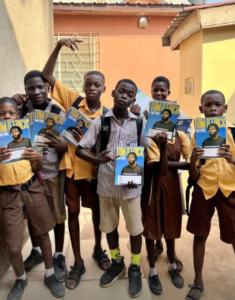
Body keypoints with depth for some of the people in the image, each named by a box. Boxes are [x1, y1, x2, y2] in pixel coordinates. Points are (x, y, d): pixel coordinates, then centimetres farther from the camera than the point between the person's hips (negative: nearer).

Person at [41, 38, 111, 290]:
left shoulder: (106, 114, -5)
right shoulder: (73, 100, -6)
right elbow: (46, 75, -9)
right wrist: (59, 46, -18)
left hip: (93, 168, 1)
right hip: (70, 166, 0)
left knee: (96, 209, 16)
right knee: (73, 212, 11)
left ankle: (98, 249, 42)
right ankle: (78, 263, 27)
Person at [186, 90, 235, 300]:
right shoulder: (197, 134, 0)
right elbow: (194, 176, -1)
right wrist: (192, 160, -21)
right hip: (204, 190, 1)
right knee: (200, 234, 8)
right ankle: (198, 282, 25)